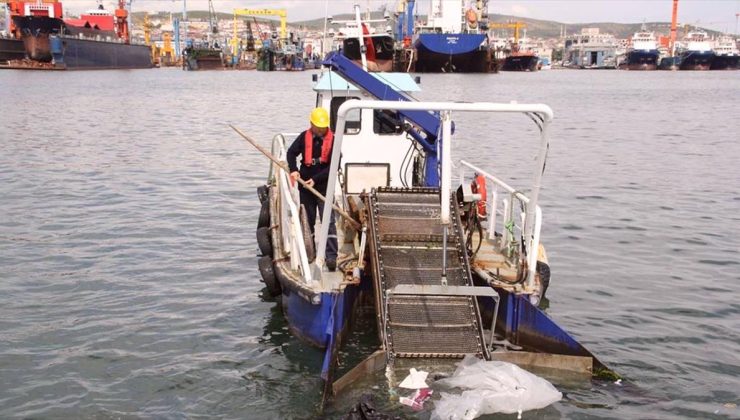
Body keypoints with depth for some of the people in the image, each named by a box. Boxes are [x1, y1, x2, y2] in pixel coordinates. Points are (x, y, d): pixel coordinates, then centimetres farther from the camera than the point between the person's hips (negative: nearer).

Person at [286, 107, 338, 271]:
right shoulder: (304, 137, 0)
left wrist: (315, 179, -18)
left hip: (324, 186, -3)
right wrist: (293, 170, -16)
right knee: (308, 220, 14)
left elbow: (333, 166, -11)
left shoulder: (332, 140, -8)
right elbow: (291, 153, 3)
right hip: (305, 186, 4)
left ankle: (331, 256, -12)